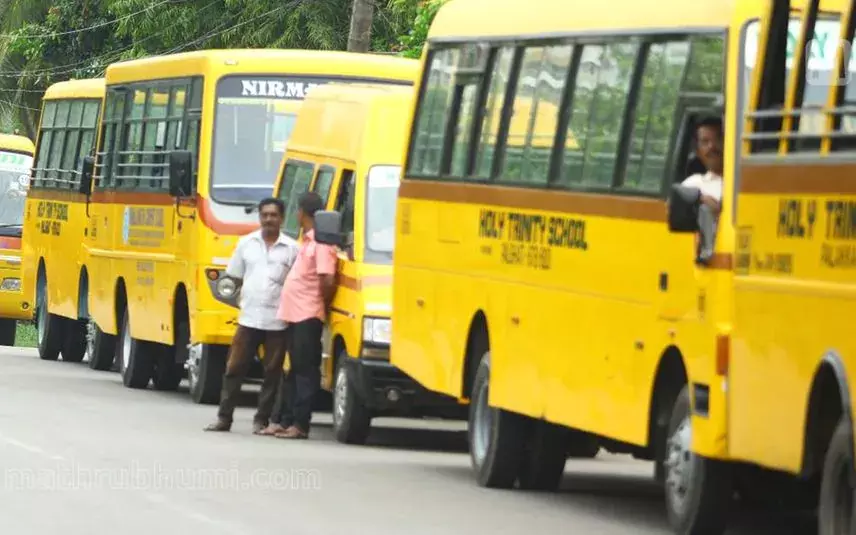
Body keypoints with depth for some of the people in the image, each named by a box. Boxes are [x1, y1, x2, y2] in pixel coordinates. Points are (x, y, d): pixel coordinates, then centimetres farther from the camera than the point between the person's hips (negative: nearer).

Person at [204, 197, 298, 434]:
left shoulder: (291, 248, 0)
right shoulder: (246, 243, 7)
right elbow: (235, 277, 15)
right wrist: (251, 295, 8)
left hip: (277, 322, -2)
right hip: (248, 318, 2)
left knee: (272, 372, 3)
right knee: (234, 368, 3)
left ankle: (261, 420, 11)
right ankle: (224, 417, 9)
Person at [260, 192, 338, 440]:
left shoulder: (321, 243, -13)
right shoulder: (307, 241, 16)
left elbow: (327, 281, -19)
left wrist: (322, 307, -5)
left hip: (308, 317, -10)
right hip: (294, 316, 10)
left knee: (305, 371, -6)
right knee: (294, 370, 12)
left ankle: (300, 424, -5)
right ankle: (282, 420, 17)